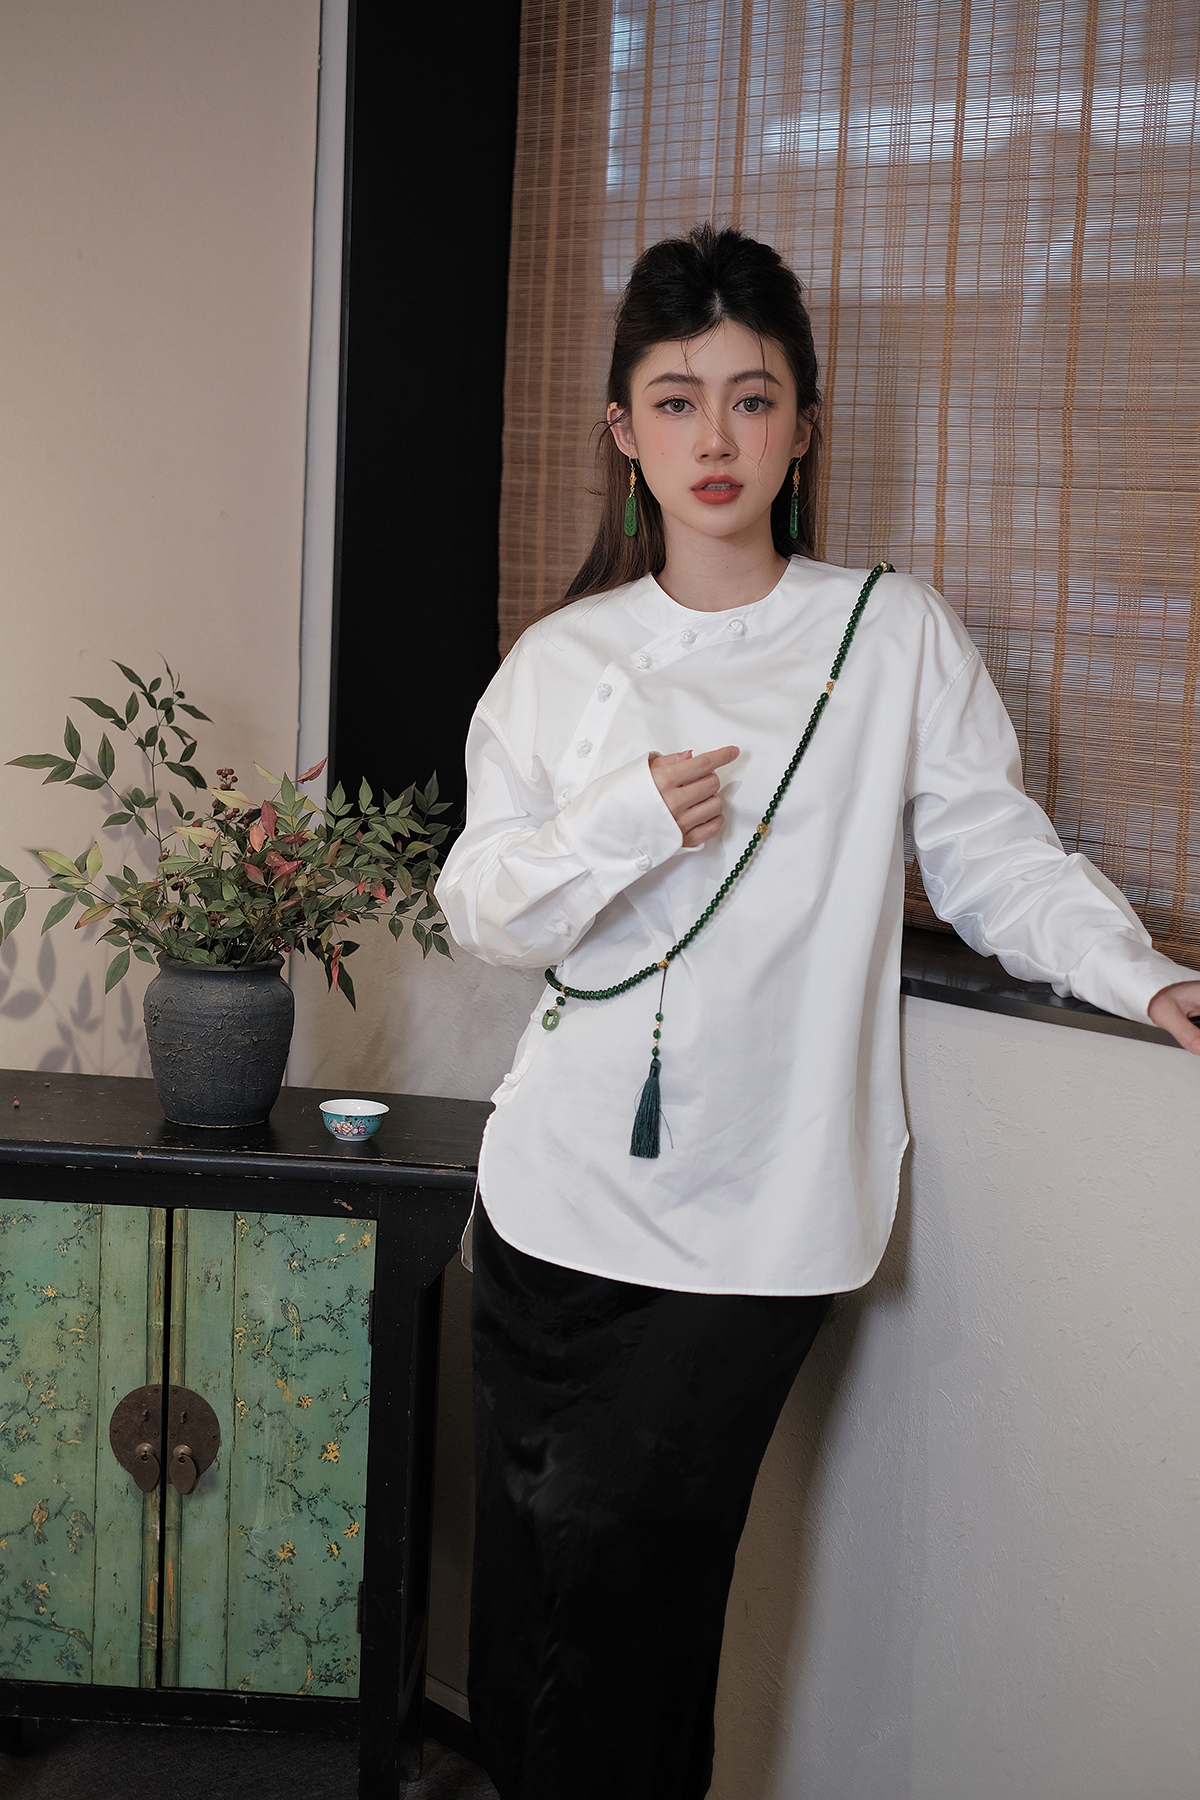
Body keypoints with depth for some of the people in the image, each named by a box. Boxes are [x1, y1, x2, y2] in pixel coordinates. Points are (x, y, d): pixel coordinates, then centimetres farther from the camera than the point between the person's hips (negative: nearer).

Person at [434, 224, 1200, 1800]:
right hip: (558, 1197, 3)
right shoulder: (562, 660, 7)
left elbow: (994, 853, 1)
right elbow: (483, 912, 5)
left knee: (619, 1545, -9)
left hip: (759, 1214, -3)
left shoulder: (896, 636, 1)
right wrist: (625, 823, -12)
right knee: (531, 1570, 8)